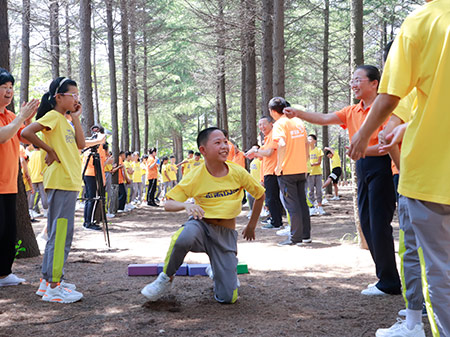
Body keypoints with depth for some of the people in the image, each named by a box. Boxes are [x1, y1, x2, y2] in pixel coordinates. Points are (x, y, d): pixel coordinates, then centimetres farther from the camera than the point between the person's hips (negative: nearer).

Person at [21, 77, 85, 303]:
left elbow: (80, 144, 11)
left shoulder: (65, 120, 19)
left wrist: (76, 118, 10)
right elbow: (26, 133, -22)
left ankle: (48, 280, 21)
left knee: (58, 233, 13)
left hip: (69, 183, 10)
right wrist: (50, 150, -15)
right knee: (61, 233, -10)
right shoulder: (52, 116, -9)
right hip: (60, 182, -10)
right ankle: (53, 286, -6)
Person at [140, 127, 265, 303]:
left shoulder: (237, 173, -9)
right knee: (184, 238, -42)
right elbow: (168, 204, -10)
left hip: (226, 232, 2)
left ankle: (216, 271, 29)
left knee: (228, 298, -7)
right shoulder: (195, 177, -13)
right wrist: (186, 205, -31)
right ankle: (166, 278, -13)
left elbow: (260, 194, 7)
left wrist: (251, 225, 12)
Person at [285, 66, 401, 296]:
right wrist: (298, 113, -5)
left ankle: (389, 283, 0)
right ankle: (385, 276, 19)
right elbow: (325, 119, 7)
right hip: (362, 169, 9)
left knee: (379, 225, -8)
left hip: (380, 167, -9)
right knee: (367, 224, 10)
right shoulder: (352, 112, 15)